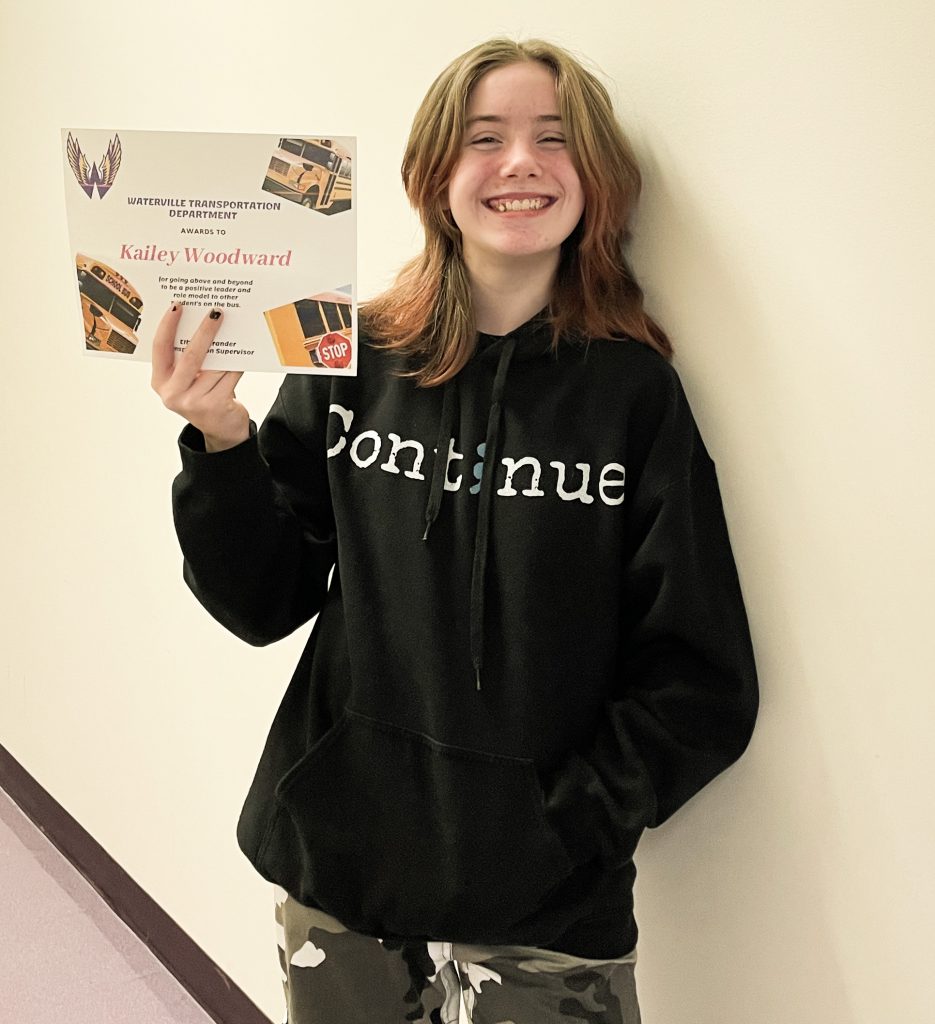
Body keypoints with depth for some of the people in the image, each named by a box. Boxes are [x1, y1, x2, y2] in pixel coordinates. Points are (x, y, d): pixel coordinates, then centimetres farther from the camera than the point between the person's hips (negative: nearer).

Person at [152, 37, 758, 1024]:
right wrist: (221, 446, -15)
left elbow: (699, 684, -7)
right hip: (336, 866, 2)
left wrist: (564, 827, -14)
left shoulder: (633, 391, -8)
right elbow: (264, 603, 0)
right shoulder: (351, 362, -3)